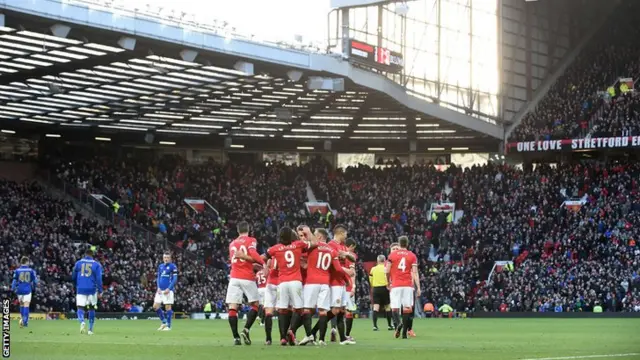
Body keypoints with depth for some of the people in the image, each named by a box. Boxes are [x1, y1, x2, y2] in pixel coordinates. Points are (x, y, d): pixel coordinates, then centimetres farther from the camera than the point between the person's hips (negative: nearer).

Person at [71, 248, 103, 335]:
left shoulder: (78, 263, 7)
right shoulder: (97, 264, 2)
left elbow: (73, 277, 14)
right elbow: (99, 279, -7)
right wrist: (100, 291, -6)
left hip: (80, 289, 0)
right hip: (92, 289, 0)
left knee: (80, 308, -1)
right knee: (91, 308, 13)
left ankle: (82, 322, -31)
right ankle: (90, 329, 14)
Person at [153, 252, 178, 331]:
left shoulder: (173, 266, -4)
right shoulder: (160, 266, 14)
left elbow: (175, 279, -8)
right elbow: (158, 278, 17)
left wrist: (169, 289, -16)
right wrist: (158, 287, 2)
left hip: (168, 290, -6)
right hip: (160, 290, 6)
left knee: (168, 307, -4)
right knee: (156, 306, 1)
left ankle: (168, 326, 4)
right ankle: (163, 322, 17)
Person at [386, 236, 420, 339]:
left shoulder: (392, 255, 4)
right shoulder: (412, 256, 4)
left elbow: (387, 271, 4)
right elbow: (415, 273, -1)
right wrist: (418, 287, 1)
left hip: (396, 285, -1)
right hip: (408, 286, 1)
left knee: (395, 308, 1)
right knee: (407, 308, 3)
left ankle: (398, 323, -28)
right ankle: (404, 332, -1)